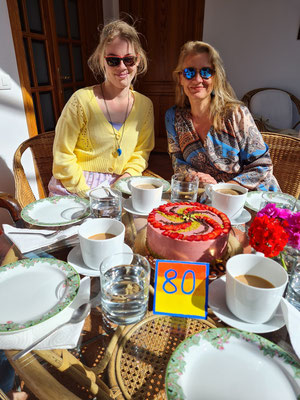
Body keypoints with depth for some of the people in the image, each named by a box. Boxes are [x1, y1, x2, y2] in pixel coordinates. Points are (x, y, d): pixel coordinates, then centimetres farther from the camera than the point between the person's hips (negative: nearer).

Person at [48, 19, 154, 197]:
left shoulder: (145, 105, 4)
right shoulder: (82, 100, -9)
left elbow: (142, 151, 11)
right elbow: (63, 156, -6)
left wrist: (126, 177, -6)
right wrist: (88, 193, -13)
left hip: (116, 191, 4)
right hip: (73, 190, -3)